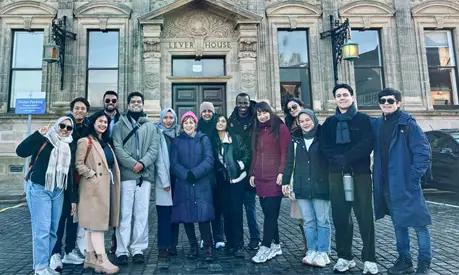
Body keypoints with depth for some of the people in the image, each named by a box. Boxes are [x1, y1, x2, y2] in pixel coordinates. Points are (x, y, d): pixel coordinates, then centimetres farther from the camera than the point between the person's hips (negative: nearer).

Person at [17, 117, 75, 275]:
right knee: (42, 229, -6)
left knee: (53, 230, 7)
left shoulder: (69, 147, 12)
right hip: (39, 189, -5)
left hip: (58, 192, 5)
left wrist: (72, 198, 14)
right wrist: (38, 134, -23)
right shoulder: (44, 140, -3)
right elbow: (20, 151, -16)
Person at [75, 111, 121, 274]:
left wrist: (112, 181, 13)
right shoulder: (85, 141, -6)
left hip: (106, 187, 8)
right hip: (94, 188, -8)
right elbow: (79, 164, -13)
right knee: (96, 222, -7)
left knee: (93, 223, 12)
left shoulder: (106, 143, 19)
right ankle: (102, 261, -5)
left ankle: (90, 259, 18)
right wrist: (93, 176, -16)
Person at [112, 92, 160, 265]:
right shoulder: (119, 125, 10)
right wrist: (132, 163, -15)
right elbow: (117, 148, -2)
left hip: (145, 174, 2)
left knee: (142, 214, 3)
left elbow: (154, 148, 5)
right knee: (125, 213, 0)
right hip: (126, 174, -1)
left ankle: (138, 249, 11)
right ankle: (122, 250, 6)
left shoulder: (150, 126, 15)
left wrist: (143, 163, -12)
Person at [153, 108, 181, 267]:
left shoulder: (178, 134, 11)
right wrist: (165, 181, -11)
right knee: (164, 216, -4)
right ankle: (163, 250, 2)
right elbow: (159, 159, -7)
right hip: (164, 180, -4)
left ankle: (173, 245, 21)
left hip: (177, 179, 4)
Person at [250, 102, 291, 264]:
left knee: (271, 213, -5)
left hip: (275, 177, -6)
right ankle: (275, 245, 19)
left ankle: (266, 248, 2)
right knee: (268, 213, 8)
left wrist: (281, 172, -14)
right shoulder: (257, 131, 18)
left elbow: (285, 152, -6)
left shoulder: (280, 128, 0)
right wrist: (252, 173, 14)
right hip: (260, 178, 6)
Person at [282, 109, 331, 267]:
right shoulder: (295, 139, 9)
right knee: (308, 221, 8)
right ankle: (312, 251, 18)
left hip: (320, 185, -3)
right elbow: (289, 162, 10)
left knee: (322, 221, 4)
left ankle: (323, 253, 14)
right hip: (302, 187, 3)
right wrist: (286, 181, 6)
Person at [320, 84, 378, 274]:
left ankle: (369, 259, 10)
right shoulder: (329, 122, 14)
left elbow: (368, 143, -8)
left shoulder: (364, 119, 6)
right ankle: (344, 257, 17)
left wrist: (347, 158, -19)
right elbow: (325, 146, 4)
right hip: (336, 174, 3)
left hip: (360, 173, -2)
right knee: (340, 217, 5)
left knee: (365, 216, -1)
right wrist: (337, 159, -15)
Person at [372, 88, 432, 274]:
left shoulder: (407, 123, -8)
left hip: (406, 184, -5)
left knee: (419, 224, 5)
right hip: (386, 186, 5)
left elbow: (423, 152, -11)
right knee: (398, 224, 15)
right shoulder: (377, 124, 7)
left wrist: (413, 177, -14)